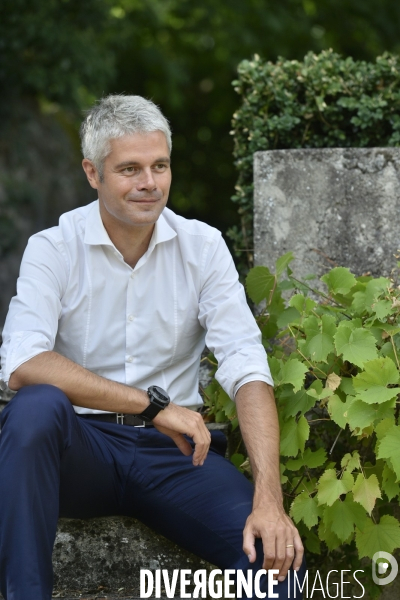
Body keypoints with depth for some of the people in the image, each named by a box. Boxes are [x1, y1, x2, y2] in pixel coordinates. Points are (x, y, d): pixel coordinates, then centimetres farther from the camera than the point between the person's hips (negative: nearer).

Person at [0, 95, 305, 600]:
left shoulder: (203, 247, 2)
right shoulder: (54, 249, -4)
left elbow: (246, 370, -9)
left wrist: (269, 497, -24)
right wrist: (152, 404, -25)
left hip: (172, 450, 1)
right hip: (82, 447, 0)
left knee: (277, 549, -28)